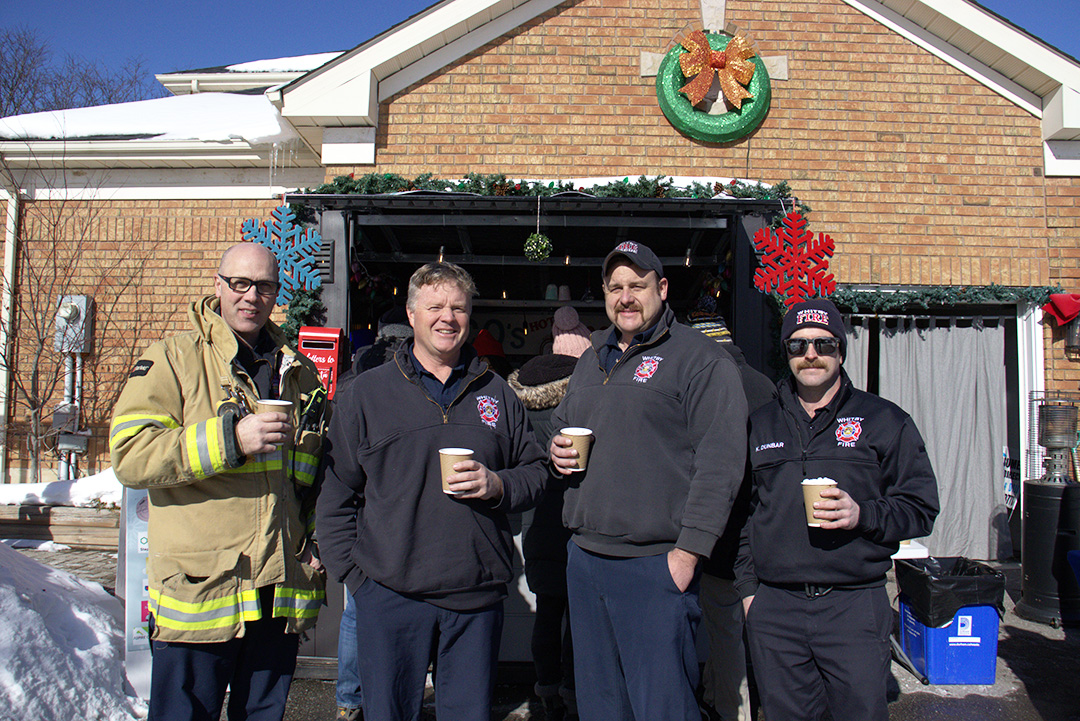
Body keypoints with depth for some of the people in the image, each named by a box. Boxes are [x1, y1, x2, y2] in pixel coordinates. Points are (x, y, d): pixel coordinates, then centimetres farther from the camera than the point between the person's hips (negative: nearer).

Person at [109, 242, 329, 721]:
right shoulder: (172, 360, -1)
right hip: (197, 591, -4)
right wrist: (230, 438, -22)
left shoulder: (298, 372, 13)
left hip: (281, 595, 4)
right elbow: (130, 455, -13)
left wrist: (316, 542, 11)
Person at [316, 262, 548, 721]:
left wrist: (498, 485, -8)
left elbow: (534, 472, 14)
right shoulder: (365, 394, 2)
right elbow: (336, 494, 4)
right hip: (391, 593, -2)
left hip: (478, 597, 2)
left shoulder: (497, 394, 10)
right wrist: (353, 572, -3)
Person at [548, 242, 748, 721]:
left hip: (656, 568, -7)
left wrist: (687, 552, -18)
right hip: (584, 559, 7)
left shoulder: (700, 360, -7)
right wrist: (556, 450, 6)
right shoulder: (592, 360, 17)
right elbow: (561, 424, 31)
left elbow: (719, 464, -14)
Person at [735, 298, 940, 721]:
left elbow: (922, 508, 4)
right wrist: (748, 587, 11)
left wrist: (863, 515, -14)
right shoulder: (761, 425, 13)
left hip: (855, 606, -2)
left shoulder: (884, 421, 5)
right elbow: (743, 512, 18)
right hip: (773, 608, 2)